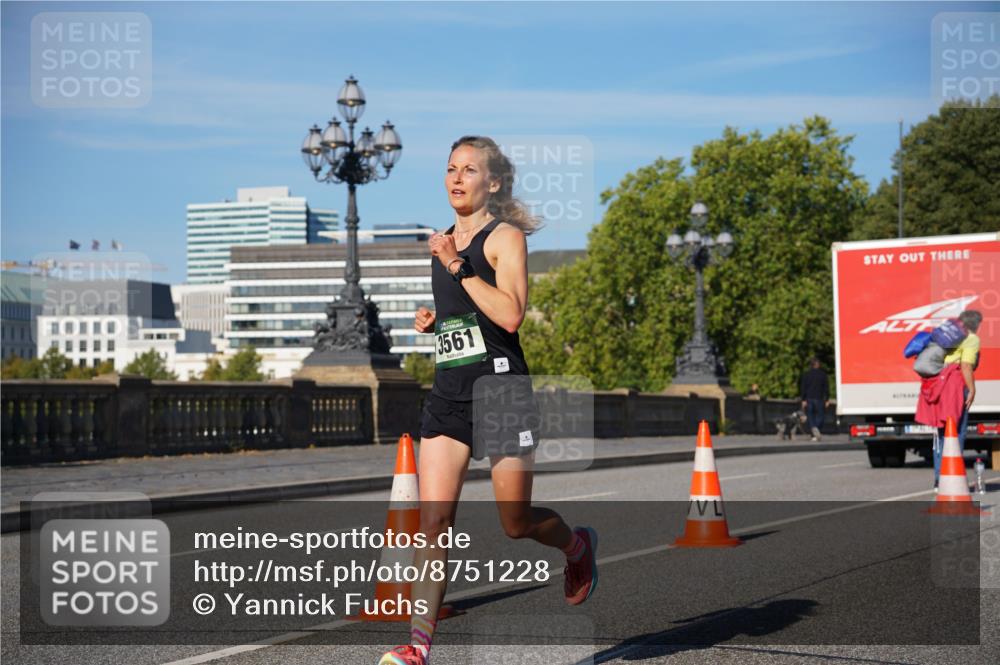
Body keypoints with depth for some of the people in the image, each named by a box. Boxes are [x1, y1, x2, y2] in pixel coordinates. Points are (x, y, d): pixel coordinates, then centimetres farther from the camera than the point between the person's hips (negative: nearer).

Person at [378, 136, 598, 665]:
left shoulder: (505, 237, -6)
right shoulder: (445, 241, 16)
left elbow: (510, 315, -21)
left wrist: (459, 266, -21)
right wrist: (433, 320, 12)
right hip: (448, 392, 6)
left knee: (516, 523, 5)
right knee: (434, 521, -6)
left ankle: (578, 546, 38)